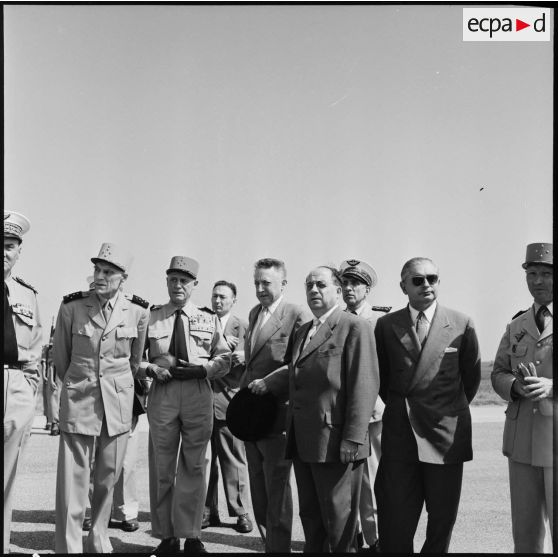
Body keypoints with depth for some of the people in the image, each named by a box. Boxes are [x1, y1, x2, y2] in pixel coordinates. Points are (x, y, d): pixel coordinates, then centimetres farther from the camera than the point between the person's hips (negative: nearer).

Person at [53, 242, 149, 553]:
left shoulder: (138, 312, -2)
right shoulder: (71, 307, -4)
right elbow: (61, 357, 10)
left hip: (118, 400, 1)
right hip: (78, 399, -1)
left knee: (108, 477, 8)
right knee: (73, 478, -4)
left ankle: (99, 543, 23)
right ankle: (68, 548, 3)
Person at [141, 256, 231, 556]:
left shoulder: (208, 319, 9)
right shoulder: (151, 316, 6)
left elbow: (224, 358, 10)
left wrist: (203, 368, -7)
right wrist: (150, 368, -9)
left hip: (199, 394, 1)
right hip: (162, 393, 0)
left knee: (194, 467, 4)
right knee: (162, 467, 5)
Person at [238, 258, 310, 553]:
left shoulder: (298, 316, -10)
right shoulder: (254, 313, 15)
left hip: (278, 415, -8)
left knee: (276, 489, 1)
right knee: (258, 486, 15)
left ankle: (279, 547, 12)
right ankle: (267, 542, 27)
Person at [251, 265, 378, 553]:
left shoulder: (355, 328, -8)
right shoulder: (302, 332, 19)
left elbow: (364, 387, -15)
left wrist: (352, 440, -20)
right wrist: (268, 383, 9)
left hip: (334, 442, -8)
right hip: (302, 442, 8)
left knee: (338, 522, 3)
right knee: (310, 516, 16)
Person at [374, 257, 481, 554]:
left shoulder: (461, 325, 0)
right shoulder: (386, 326, 4)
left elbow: (472, 378, 11)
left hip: (446, 435, 0)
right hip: (399, 435, 1)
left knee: (442, 519, 9)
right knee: (395, 521, 1)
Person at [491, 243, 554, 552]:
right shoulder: (516, 326, 14)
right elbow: (498, 373, 13)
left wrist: (550, 387, -22)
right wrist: (516, 386, -9)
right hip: (522, 442, 4)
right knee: (525, 533, 11)